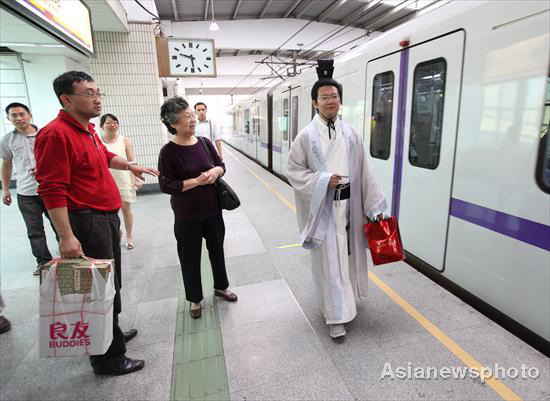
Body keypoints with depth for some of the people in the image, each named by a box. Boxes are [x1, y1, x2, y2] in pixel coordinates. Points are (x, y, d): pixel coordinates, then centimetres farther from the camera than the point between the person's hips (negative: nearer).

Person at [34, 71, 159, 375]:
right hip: (86, 222, -10)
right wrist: (66, 237, -26)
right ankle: (108, 358, 19)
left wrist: (130, 166, 29)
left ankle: (111, 331, 43)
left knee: (111, 282, 22)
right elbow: (52, 190, -23)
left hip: (107, 216, 10)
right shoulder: (56, 134, -19)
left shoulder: (88, 129, 10)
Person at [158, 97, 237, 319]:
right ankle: (195, 299, 33)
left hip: (212, 209, 4)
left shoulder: (205, 143, -1)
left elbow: (221, 165, 9)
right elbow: (166, 185, -16)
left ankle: (221, 286, 43)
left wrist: (215, 171, -13)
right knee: (190, 257, 10)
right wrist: (196, 181, -21)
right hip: (187, 215, -4)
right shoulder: (168, 151, -14)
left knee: (217, 250, 19)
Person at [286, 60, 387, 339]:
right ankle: (336, 314, 15)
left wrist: (373, 206, 4)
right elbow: (293, 170, -3)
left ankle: (344, 294, 44)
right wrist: (323, 180, -16)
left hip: (349, 203, 4)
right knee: (329, 258, 2)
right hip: (323, 207, -4)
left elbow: (364, 171, 5)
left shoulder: (350, 133, 4)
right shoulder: (307, 135, -6)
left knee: (349, 251, 17)